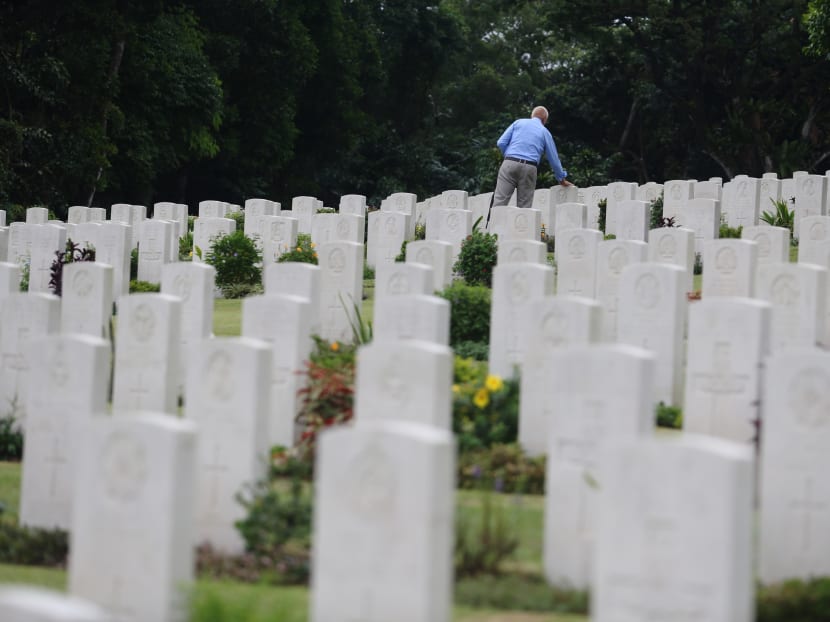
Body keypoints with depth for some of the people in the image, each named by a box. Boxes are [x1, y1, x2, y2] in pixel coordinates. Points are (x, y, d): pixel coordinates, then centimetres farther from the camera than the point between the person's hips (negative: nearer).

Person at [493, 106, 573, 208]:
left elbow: (501, 143, 7)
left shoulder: (518, 123, 16)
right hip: (529, 168, 0)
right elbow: (553, 159, 19)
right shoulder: (545, 132, 15)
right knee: (524, 206, 4)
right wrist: (562, 179, 31)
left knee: (499, 201, -6)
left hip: (509, 164, 0)